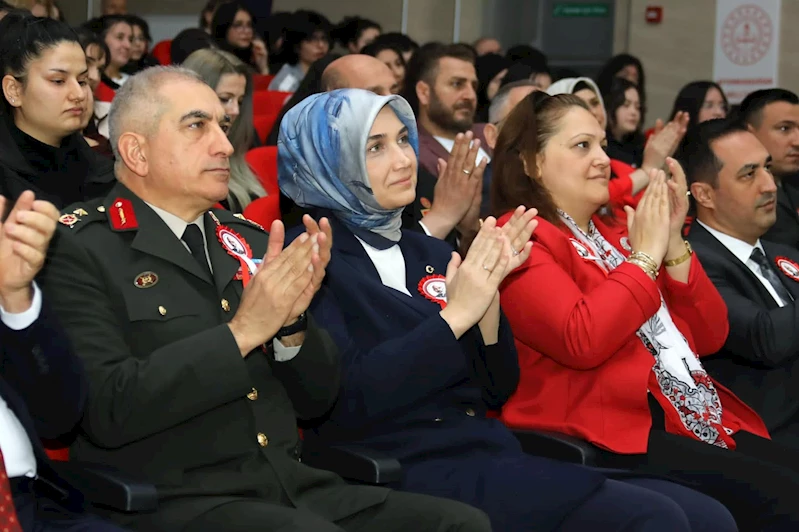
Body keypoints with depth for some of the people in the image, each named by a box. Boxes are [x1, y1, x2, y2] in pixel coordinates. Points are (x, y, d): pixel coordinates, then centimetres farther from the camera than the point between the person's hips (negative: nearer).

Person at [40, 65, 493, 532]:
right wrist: (241, 331, -16)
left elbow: (316, 399, 16)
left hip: (294, 486, 6)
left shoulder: (250, 241, 15)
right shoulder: (77, 249, -3)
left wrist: (292, 323, -4)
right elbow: (106, 409, -16)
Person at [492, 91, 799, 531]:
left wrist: (673, 242, 4)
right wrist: (645, 255, -8)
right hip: (609, 437, -8)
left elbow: (708, 337, 16)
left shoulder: (613, 232, 21)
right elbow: (582, 342, -20)